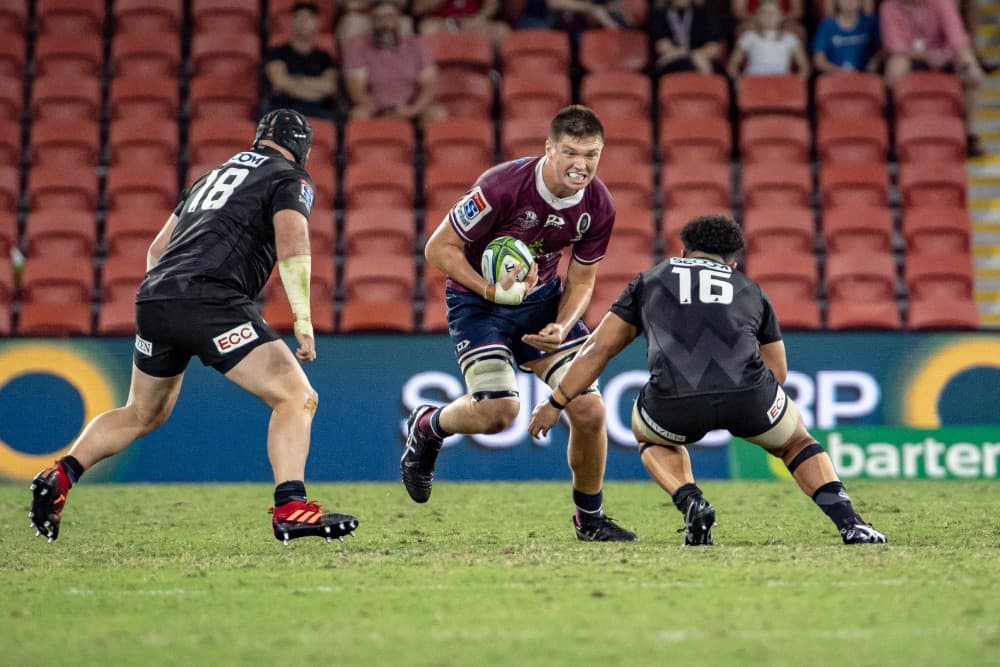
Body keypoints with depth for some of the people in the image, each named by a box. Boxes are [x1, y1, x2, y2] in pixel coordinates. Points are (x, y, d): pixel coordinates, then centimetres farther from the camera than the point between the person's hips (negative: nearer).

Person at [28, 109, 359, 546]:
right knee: (297, 398, -5)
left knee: (142, 414, 26)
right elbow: (291, 242, -9)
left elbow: (157, 248, 30)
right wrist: (303, 319, -11)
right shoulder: (290, 179, 9)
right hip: (211, 302, -7)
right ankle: (290, 508, -18)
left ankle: (58, 478, 18)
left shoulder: (212, 176, 30)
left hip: (153, 298, 7)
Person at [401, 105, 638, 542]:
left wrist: (561, 328, -18)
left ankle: (590, 518, 15)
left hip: (542, 298, 5)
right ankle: (426, 427, 12)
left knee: (589, 409, -7)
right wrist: (492, 291, -29)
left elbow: (581, 280, 1)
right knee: (498, 411, -23)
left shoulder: (599, 207, -12)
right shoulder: (503, 186, -28)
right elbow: (439, 248, -20)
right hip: (476, 299, -5)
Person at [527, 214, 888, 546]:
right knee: (796, 442, 32)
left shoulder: (651, 279, 30)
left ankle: (692, 505, 9)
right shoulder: (751, 290, 32)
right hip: (748, 393, 1)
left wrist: (555, 403, 36)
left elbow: (598, 349, 28)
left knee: (652, 438, 36)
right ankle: (848, 522, 10)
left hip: (675, 401, -1)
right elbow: (777, 373, 37)